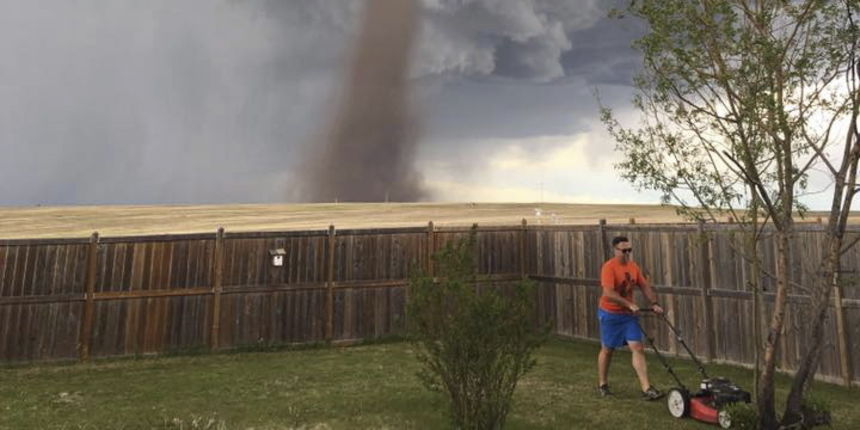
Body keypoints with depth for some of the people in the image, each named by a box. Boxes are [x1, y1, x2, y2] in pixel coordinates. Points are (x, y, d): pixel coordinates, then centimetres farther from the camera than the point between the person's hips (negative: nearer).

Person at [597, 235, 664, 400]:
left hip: (629, 314, 5)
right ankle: (602, 385, 25)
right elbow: (609, 293, -28)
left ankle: (647, 388, 0)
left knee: (638, 348, -2)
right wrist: (630, 304, -29)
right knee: (607, 349, 9)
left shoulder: (633, 266, 2)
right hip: (610, 314, -5)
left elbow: (645, 287, 8)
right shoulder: (609, 267, -20)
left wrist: (654, 303, -5)